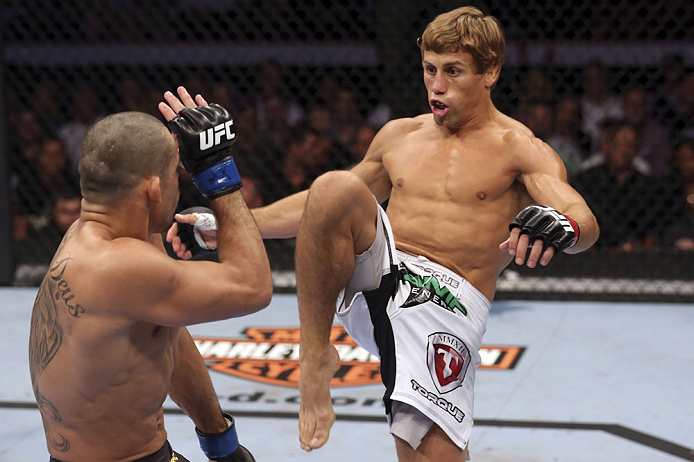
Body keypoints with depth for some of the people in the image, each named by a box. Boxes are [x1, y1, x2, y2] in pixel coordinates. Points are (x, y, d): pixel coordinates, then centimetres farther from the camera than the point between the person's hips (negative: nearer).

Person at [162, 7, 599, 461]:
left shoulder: (518, 149, 3)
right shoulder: (399, 135, 19)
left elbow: (585, 223, -13)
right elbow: (320, 205, 28)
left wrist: (561, 228, -38)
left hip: (447, 302, -3)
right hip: (377, 272, 3)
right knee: (333, 187, -27)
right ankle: (316, 353, -17)